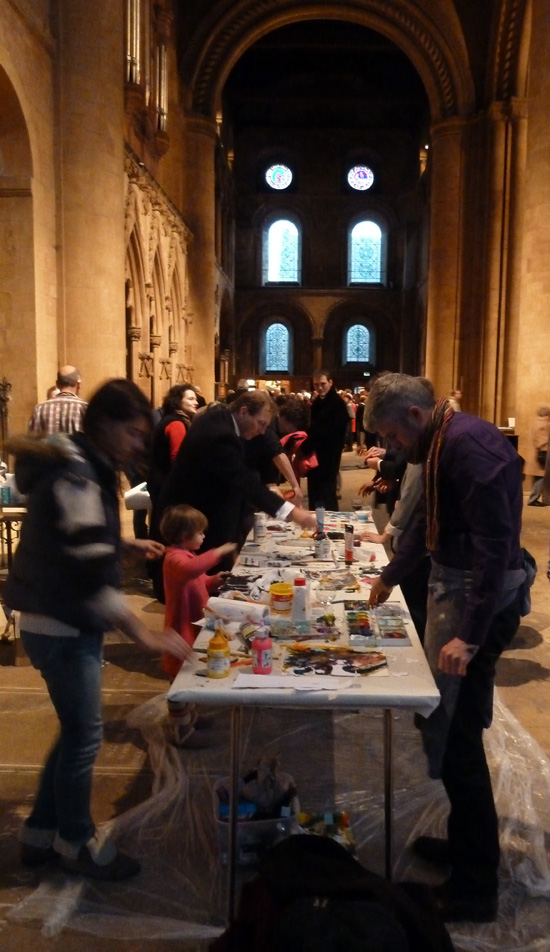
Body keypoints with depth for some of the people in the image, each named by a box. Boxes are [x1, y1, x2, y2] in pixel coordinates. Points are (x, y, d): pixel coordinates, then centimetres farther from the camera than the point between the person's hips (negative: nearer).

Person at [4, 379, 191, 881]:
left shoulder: (85, 467, 8)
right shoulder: (75, 477, -23)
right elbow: (91, 572, -29)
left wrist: (128, 543, 17)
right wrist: (144, 634, -28)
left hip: (70, 623, 10)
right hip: (60, 627, -10)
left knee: (77, 730, 18)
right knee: (84, 735, 5)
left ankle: (41, 832, 34)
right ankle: (76, 841, 26)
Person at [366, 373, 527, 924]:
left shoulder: (468, 446, -21)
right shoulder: (441, 443, 12)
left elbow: (496, 544, -25)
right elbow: (428, 519, 25)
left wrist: (471, 634, -25)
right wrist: (390, 576, 31)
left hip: (480, 594, -10)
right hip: (454, 582, 10)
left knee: (453, 732, -3)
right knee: (454, 725, 18)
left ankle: (475, 887, 12)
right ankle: (465, 843, 35)